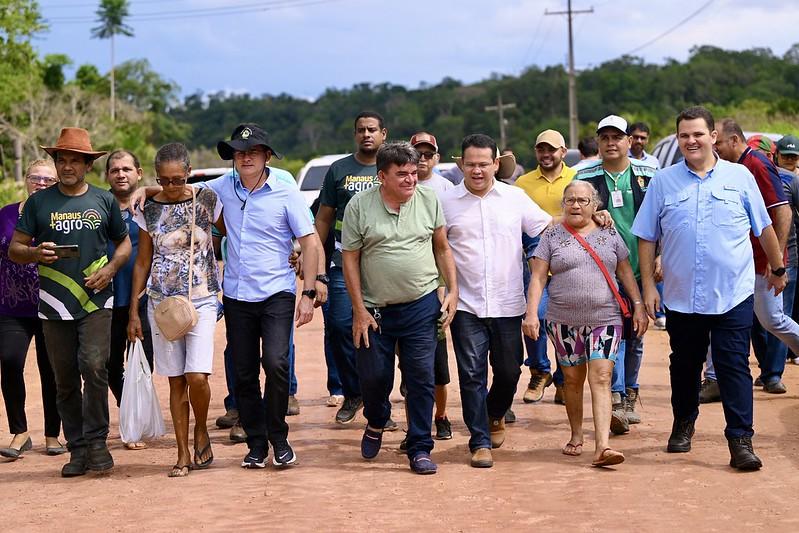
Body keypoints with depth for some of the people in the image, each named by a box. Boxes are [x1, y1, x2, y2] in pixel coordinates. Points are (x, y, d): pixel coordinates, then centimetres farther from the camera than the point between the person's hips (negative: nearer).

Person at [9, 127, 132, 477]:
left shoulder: (104, 200, 7)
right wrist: (37, 253, -15)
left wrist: (110, 268, -4)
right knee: (65, 380, 5)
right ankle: (78, 449, 14)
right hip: (54, 305, 2)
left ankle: (97, 440, -5)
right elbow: (15, 249, 7)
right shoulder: (39, 202, 6)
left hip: (96, 302, -1)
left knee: (94, 366, -18)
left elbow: (124, 242, 16)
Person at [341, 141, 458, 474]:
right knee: (373, 376, 6)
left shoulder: (429, 200, 0)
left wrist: (453, 290, 1)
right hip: (374, 309, -1)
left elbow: (442, 248, 9)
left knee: (421, 379, 0)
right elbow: (350, 259, -2)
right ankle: (376, 422, 38)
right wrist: (359, 309, -5)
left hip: (421, 306, 1)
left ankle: (420, 449, 10)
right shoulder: (360, 205, -5)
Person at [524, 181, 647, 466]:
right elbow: (537, 277, 0)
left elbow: (626, 272, 12)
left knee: (601, 379, -10)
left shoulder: (609, 234, 9)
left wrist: (639, 306, 5)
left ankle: (602, 446, -18)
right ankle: (576, 436, 25)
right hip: (563, 321, 0)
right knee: (573, 379, 8)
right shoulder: (552, 236, 4)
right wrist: (531, 313, -9)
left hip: (605, 319, 0)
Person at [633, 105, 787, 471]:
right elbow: (647, 238, 7)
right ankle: (683, 424, 34)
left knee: (734, 367, -5)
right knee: (684, 366, 14)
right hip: (681, 297, 2)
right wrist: (648, 285, 3)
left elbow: (764, 228, 12)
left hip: (733, 295, -1)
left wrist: (777, 268, 19)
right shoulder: (663, 182, 4)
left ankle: (740, 440, -2)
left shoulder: (739, 176, 3)